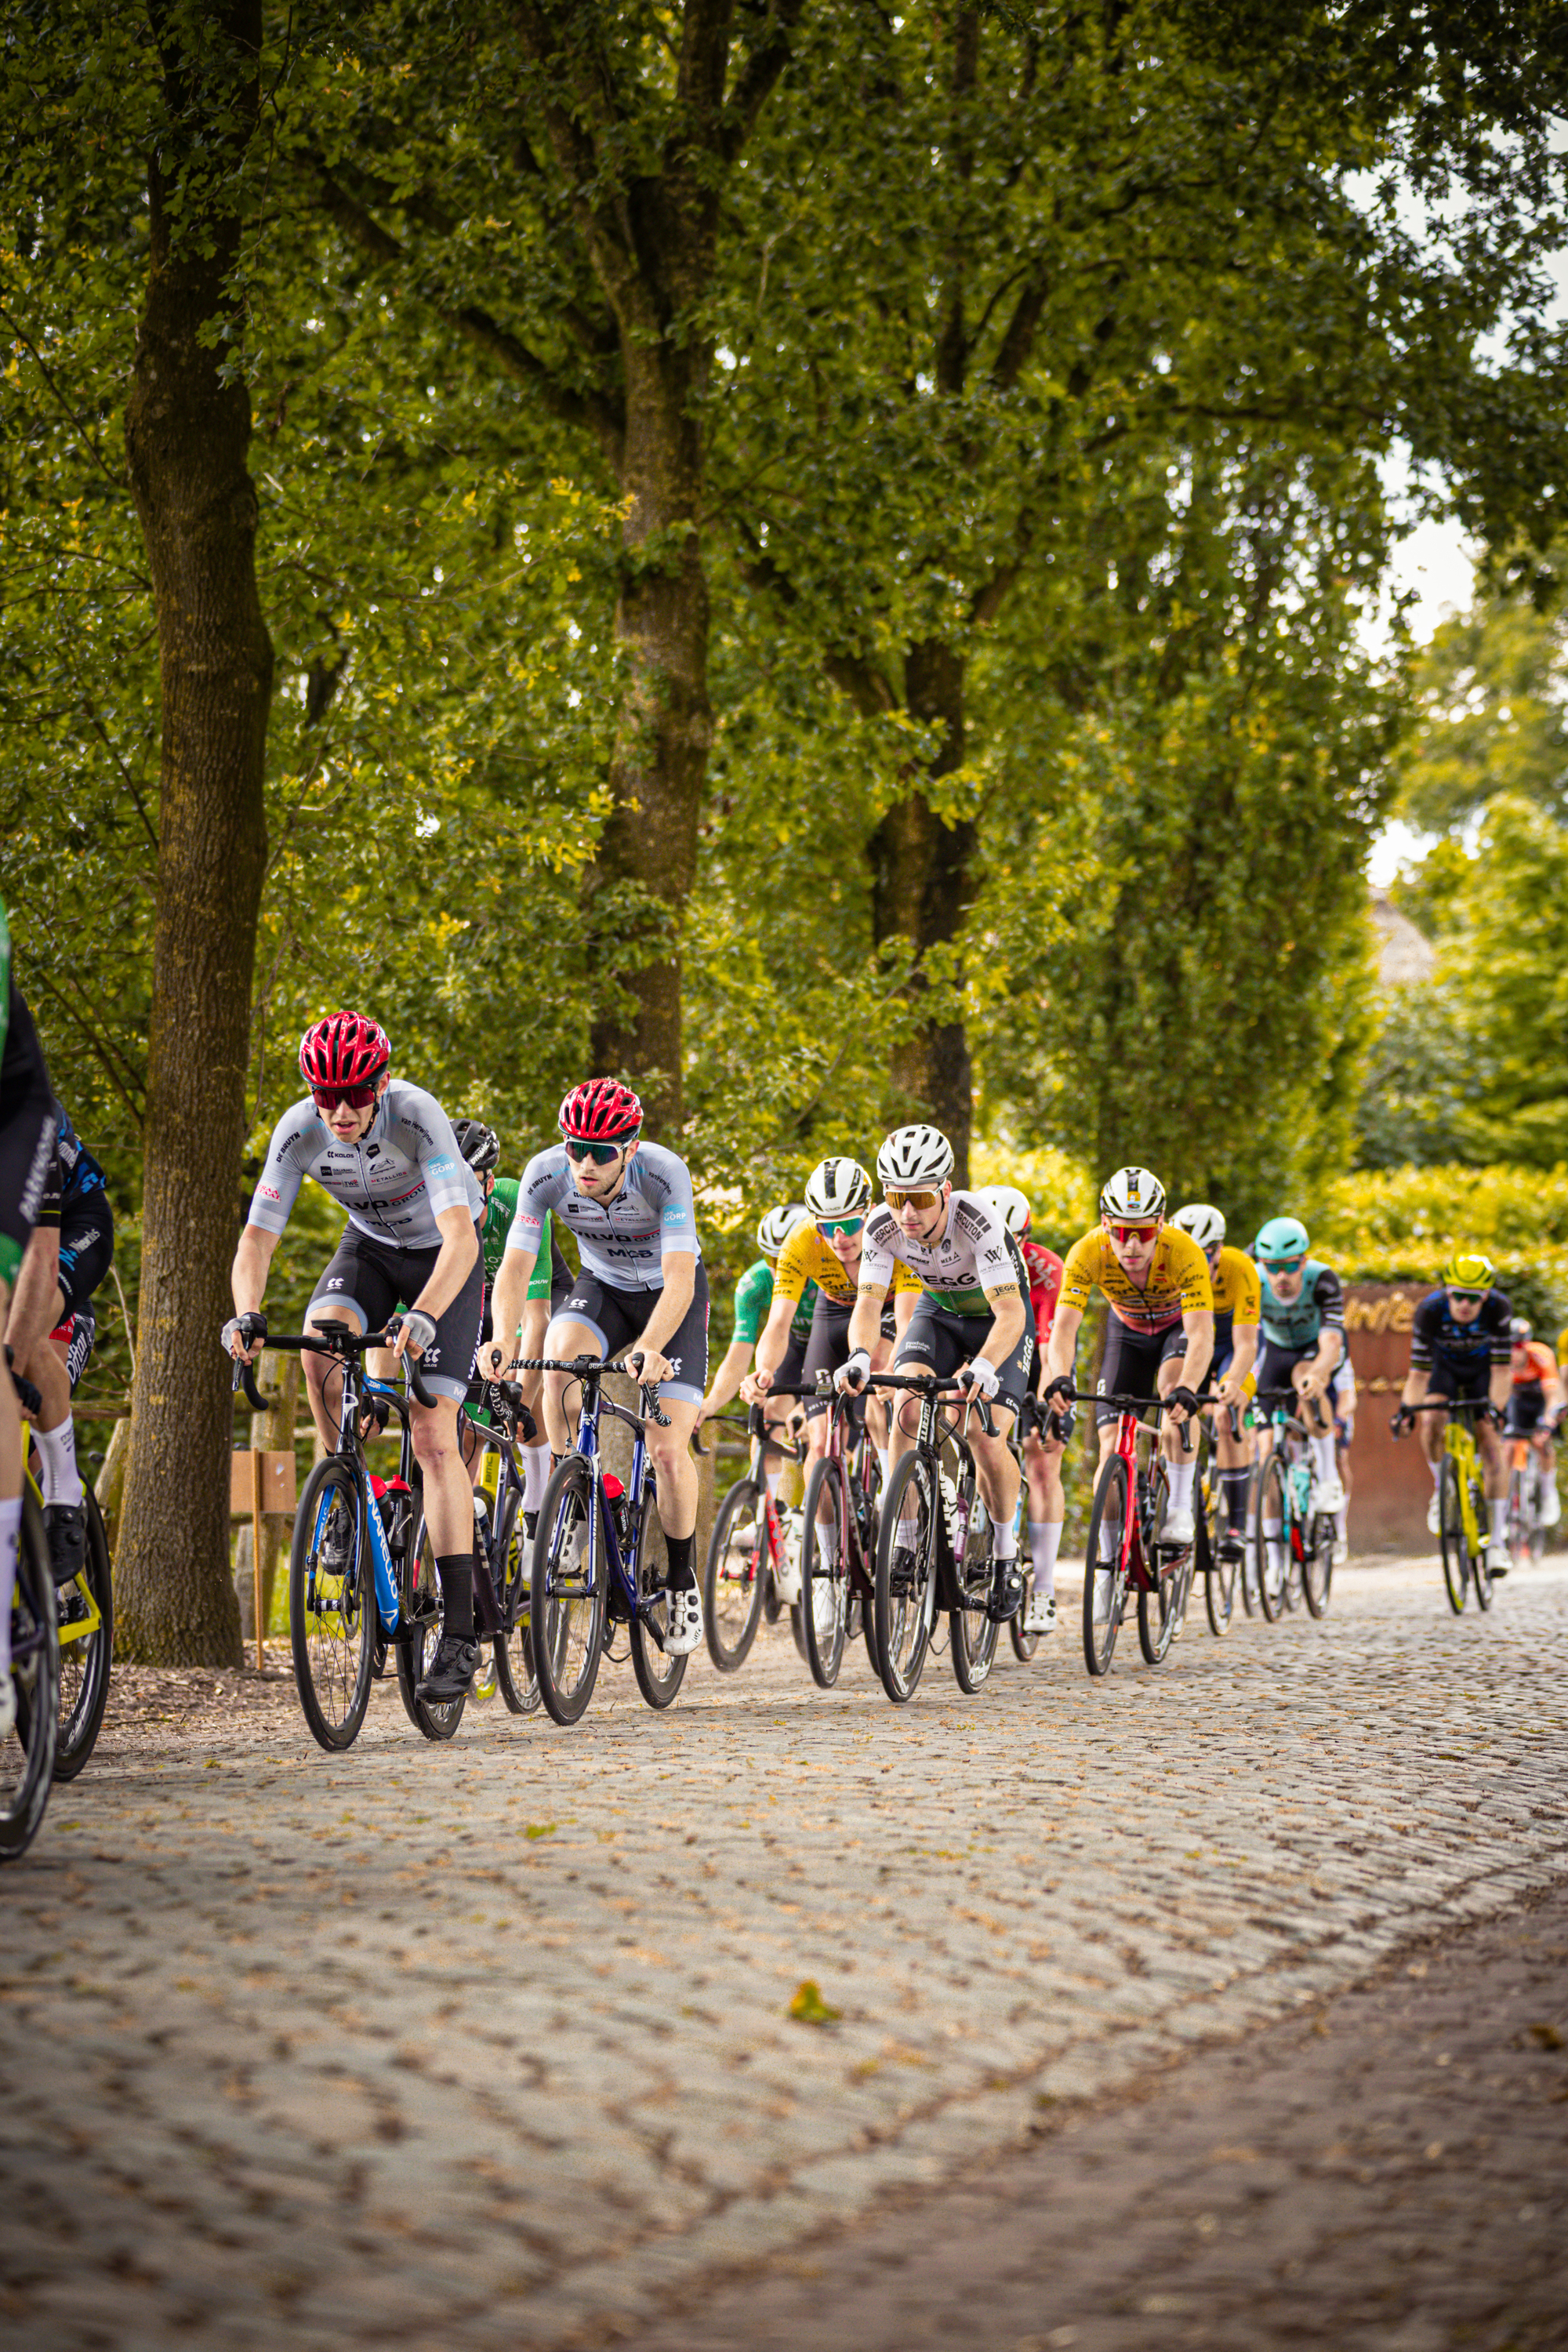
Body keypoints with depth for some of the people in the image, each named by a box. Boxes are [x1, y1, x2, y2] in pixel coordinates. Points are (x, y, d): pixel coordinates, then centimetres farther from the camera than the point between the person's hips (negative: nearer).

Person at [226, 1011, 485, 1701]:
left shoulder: (418, 1116, -33)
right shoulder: (299, 1130, -22)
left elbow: (462, 1235, -41)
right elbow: (257, 1236, -21)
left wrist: (422, 1316, -57)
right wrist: (246, 1314, -40)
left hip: (444, 1255, -4)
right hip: (371, 1245, 4)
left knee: (433, 1436, -16)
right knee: (320, 1344, -30)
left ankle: (458, 1634, -17)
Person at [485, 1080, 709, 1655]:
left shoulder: (664, 1173, -34)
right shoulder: (546, 1173, -26)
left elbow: (680, 1281, -40)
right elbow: (515, 1266, -28)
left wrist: (649, 1348, -57)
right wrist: (502, 1339, -47)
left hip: (670, 1294, -2)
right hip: (602, 1285, 2)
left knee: (668, 1451, -13)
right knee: (560, 1360, -32)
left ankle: (682, 1580, 9)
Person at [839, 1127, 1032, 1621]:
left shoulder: (978, 1222, -36)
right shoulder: (883, 1227, -25)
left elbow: (1011, 1314, -41)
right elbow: (868, 1303, -27)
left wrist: (983, 1367, -60)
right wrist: (859, 1357, -49)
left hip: (998, 1318, -3)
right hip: (937, 1311, 3)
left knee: (986, 1438, -19)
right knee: (909, 1411, -24)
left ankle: (1006, 1557, 5)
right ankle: (905, 1545, -11)